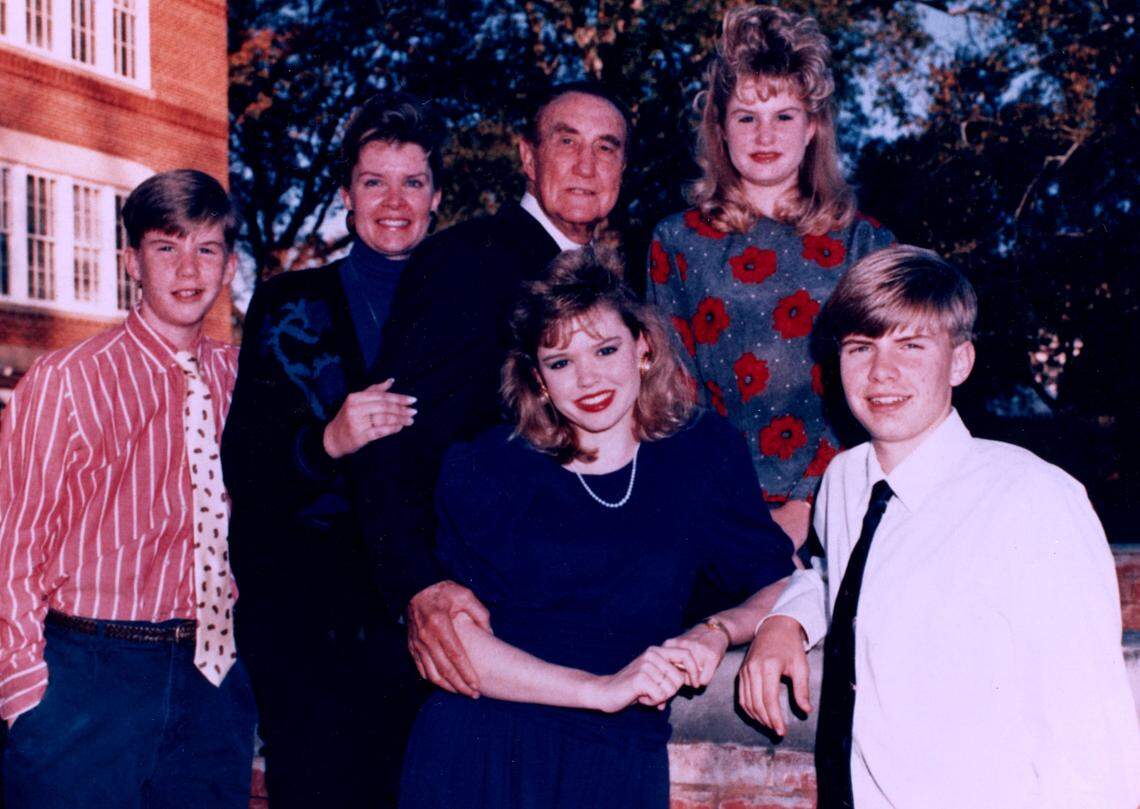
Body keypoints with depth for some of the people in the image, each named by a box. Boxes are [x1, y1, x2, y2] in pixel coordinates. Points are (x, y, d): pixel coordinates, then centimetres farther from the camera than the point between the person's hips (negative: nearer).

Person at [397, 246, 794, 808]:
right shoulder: (482, 469, 1)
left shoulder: (704, 453, 7)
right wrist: (601, 689, -15)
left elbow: (779, 585, 11)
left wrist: (717, 631, -10)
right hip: (475, 746, -1)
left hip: (618, 758, 1)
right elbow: (450, 638, -8)